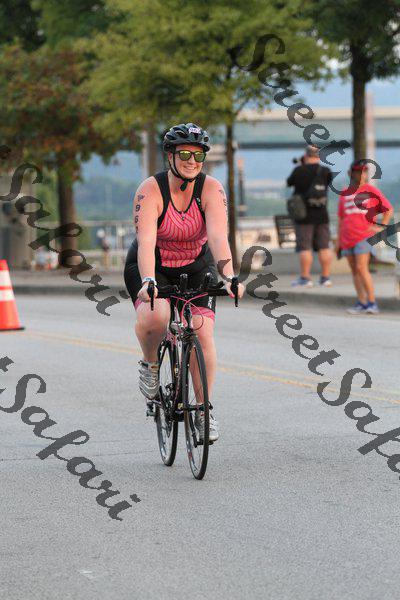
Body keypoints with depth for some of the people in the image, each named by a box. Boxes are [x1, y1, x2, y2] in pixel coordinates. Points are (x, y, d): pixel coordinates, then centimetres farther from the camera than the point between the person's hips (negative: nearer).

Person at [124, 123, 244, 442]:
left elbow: (218, 236, -31)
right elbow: (146, 242, -36)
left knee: (202, 332, -16)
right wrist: (148, 282, -52)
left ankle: (204, 410, 0)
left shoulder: (211, 189, -19)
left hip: (196, 268, 2)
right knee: (154, 316, -31)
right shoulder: (150, 191, -24)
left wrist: (229, 277, -46)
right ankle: (150, 363, 2)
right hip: (152, 268, -2)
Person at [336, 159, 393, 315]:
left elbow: (389, 210, 6)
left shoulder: (371, 191, 1)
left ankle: (372, 303, -12)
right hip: (347, 238, 5)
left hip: (364, 236, -5)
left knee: (361, 268, -15)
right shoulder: (345, 194, 12)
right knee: (354, 271, 6)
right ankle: (361, 302, 11)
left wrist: (381, 227, -4)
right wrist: (338, 239, 16)